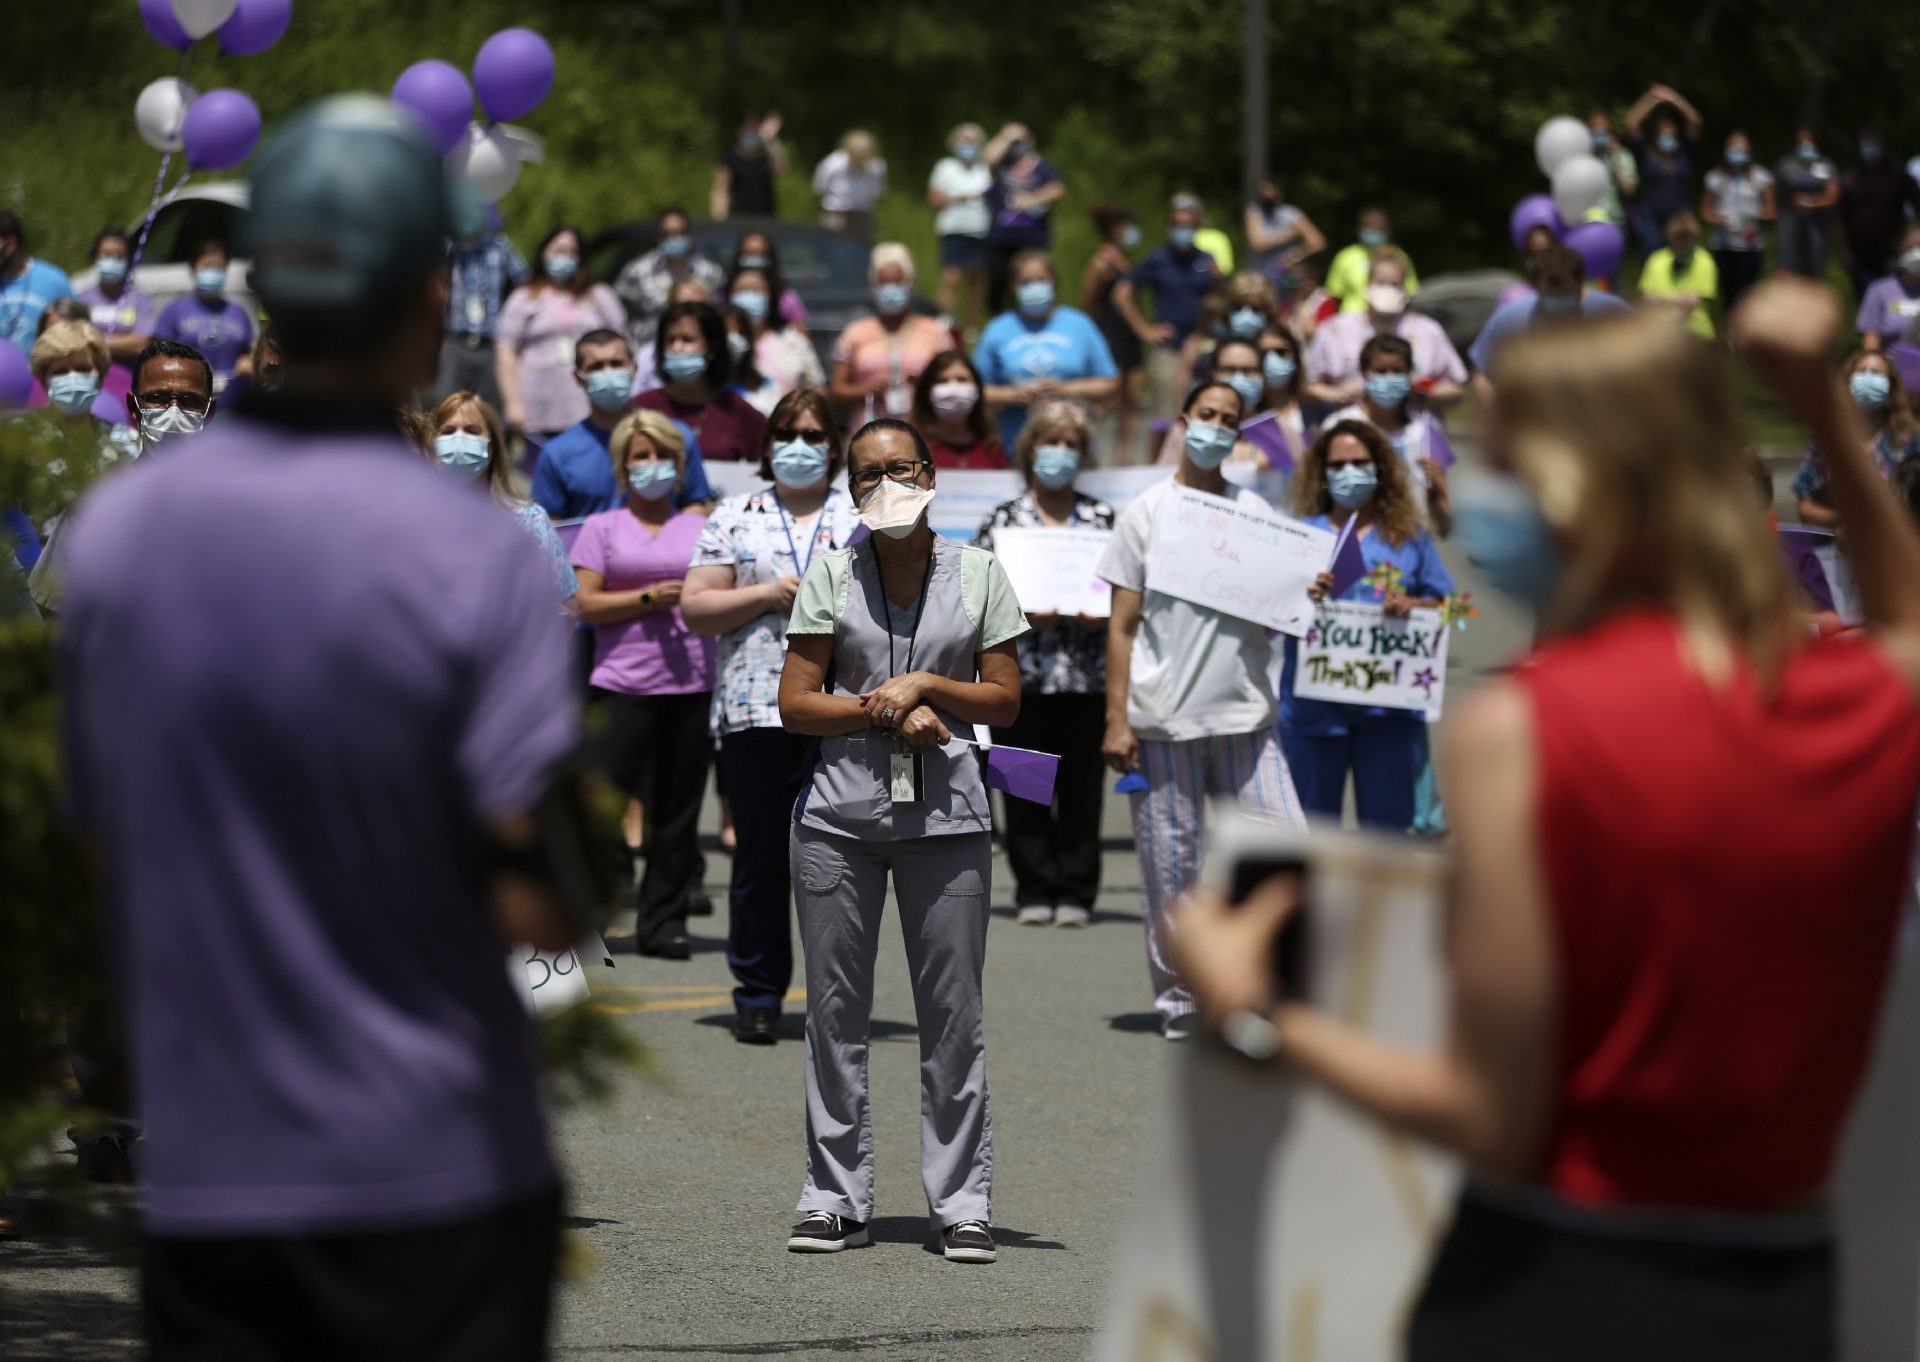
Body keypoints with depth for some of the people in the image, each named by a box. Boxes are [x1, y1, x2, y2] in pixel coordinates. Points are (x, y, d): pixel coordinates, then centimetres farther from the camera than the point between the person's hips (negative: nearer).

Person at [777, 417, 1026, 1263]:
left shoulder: (977, 574, 5)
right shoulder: (831, 575, 4)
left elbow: (1005, 701, 5)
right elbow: (795, 704, 1)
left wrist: (924, 685, -9)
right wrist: (888, 711, -11)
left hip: (945, 812, 0)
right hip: (841, 807, 0)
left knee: (953, 1012, 0)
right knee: (834, 1009, 3)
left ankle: (961, 1201, 6)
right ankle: (837, 1197, 11)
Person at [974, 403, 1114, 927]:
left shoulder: (1104, 519, 9)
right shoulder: (1003, 520, 7)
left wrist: (1105, 615, -10)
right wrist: (1022, 614, -14)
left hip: (1087, 680, 0)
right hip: (1021, 677, 0)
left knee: (1082, 786, 1)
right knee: (1026, 788, 0)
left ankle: (1076, 892, 8)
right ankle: (1034, 891, 8)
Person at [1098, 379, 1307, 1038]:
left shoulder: (1254, 512, 13)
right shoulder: (1146, 513, 5)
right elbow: (1123, 625, 3)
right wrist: (1117, 720, -4)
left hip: (1245, 714, 2)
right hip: (1164, 720, -2)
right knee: (1170, 865, 0)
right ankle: (1177, 998, 11)